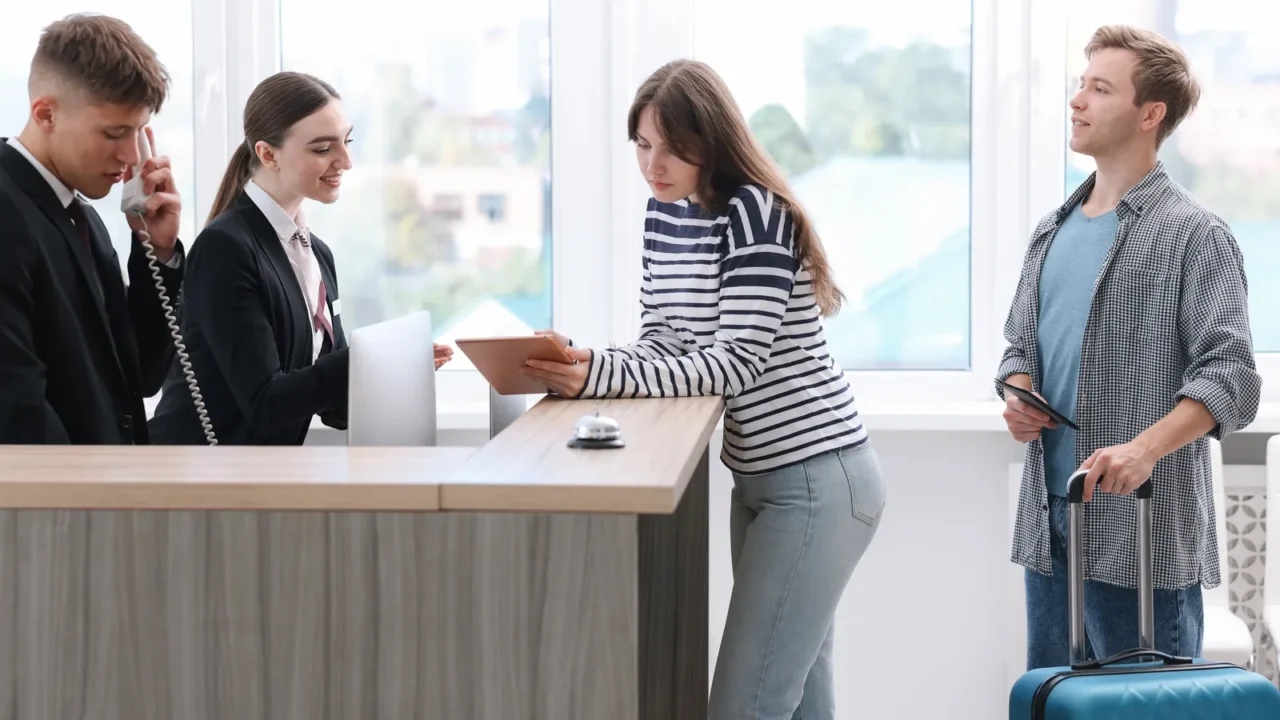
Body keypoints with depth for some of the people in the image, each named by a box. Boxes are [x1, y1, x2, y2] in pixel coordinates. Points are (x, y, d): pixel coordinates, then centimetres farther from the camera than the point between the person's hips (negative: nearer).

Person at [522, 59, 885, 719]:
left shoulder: (754, 212, -18)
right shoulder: (664, 214, 8)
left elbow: (737, 362, -23)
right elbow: (663, 342, 6)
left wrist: (601, 376, -32)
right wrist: (583, 366, -14)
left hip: (818, 480, -9)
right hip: (760, 478, 9)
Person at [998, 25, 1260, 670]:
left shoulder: (1192, 234, -8)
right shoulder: (1053, 231, 15)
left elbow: (1229, 376, -15)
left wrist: (1143, 449, -29)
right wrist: (1018, 396, 1)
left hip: (1144, 530, -7)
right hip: (1048, 523, 7)